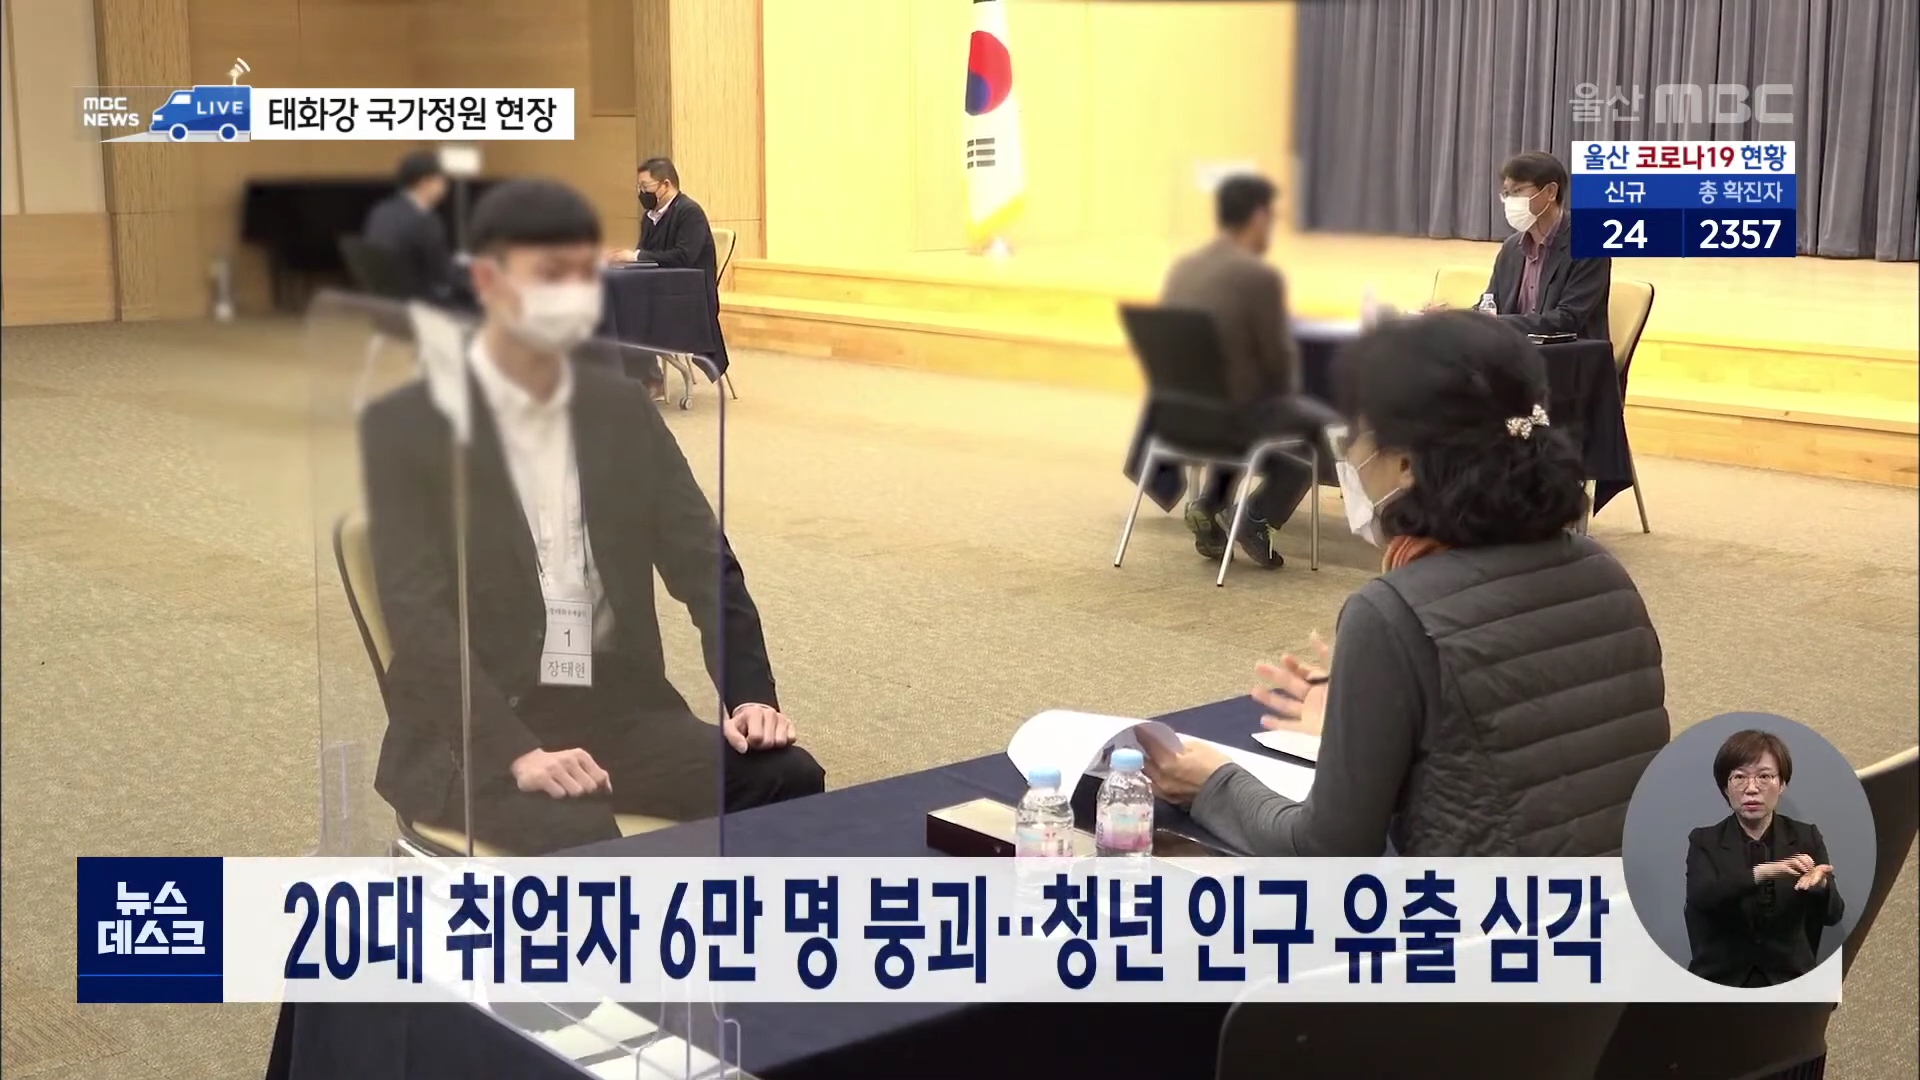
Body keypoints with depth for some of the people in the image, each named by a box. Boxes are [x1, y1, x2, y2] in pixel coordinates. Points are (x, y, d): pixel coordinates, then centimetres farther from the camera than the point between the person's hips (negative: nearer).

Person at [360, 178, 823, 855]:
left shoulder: (626, 411, 11)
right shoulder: (405, 425, -4)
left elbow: (707, 567, 8)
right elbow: (419, 615, -13)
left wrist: (750, 696, -9)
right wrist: (517, 751, -26)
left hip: (619, 713, 5)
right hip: (471, 732, -4)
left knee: (787, 778, -19)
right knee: (579, 839, -33)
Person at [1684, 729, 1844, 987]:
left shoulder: (1806, 838, 5)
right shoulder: (1705, 841, 1)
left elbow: (1832, 914, -6)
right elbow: (1700, 896, -18)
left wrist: (1820, 884, -29)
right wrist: (1762, 872, -33)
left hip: (1787, 980, 2)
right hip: (1721, 980, -1)